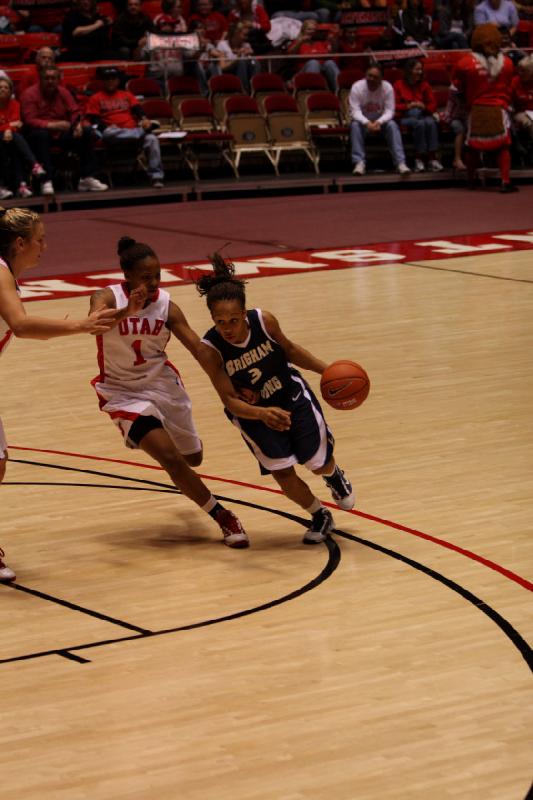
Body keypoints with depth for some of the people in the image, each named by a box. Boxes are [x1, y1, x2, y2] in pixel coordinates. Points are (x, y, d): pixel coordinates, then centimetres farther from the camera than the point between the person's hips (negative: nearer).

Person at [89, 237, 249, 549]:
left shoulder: (167, 306, -12)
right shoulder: (108, 298, -19)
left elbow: (201, 350, -15)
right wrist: (127, 311, -59)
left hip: (162, 383, 4)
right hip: (123, 393, -4)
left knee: (192, 458, 19)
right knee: (170, 458, -19)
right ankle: (223, 517, -3)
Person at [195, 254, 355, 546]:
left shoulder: (264, 321, -25)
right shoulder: (209, 350, -30)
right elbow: (230, 399, -28)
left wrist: (327, 371, -7)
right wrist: (262, 414, -46)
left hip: (292, 396, 1)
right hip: (252, 412, -1)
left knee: (319, 464, 7)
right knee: (282, 472, -8)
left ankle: (334, 475, 48)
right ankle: (320, 517, 22)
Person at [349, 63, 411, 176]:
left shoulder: (387, 88, -13)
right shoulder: (357, 87, -16)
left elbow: (389, 111, -16)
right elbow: (355, 111, -22)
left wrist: (379, 122, -36)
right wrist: (367, 123, -40)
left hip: (381, 121, 0)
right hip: (363, 121, 0)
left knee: (392, 125, -30)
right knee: (355, 125, -33)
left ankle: (400, 162, -36)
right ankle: (359, 163, -37)